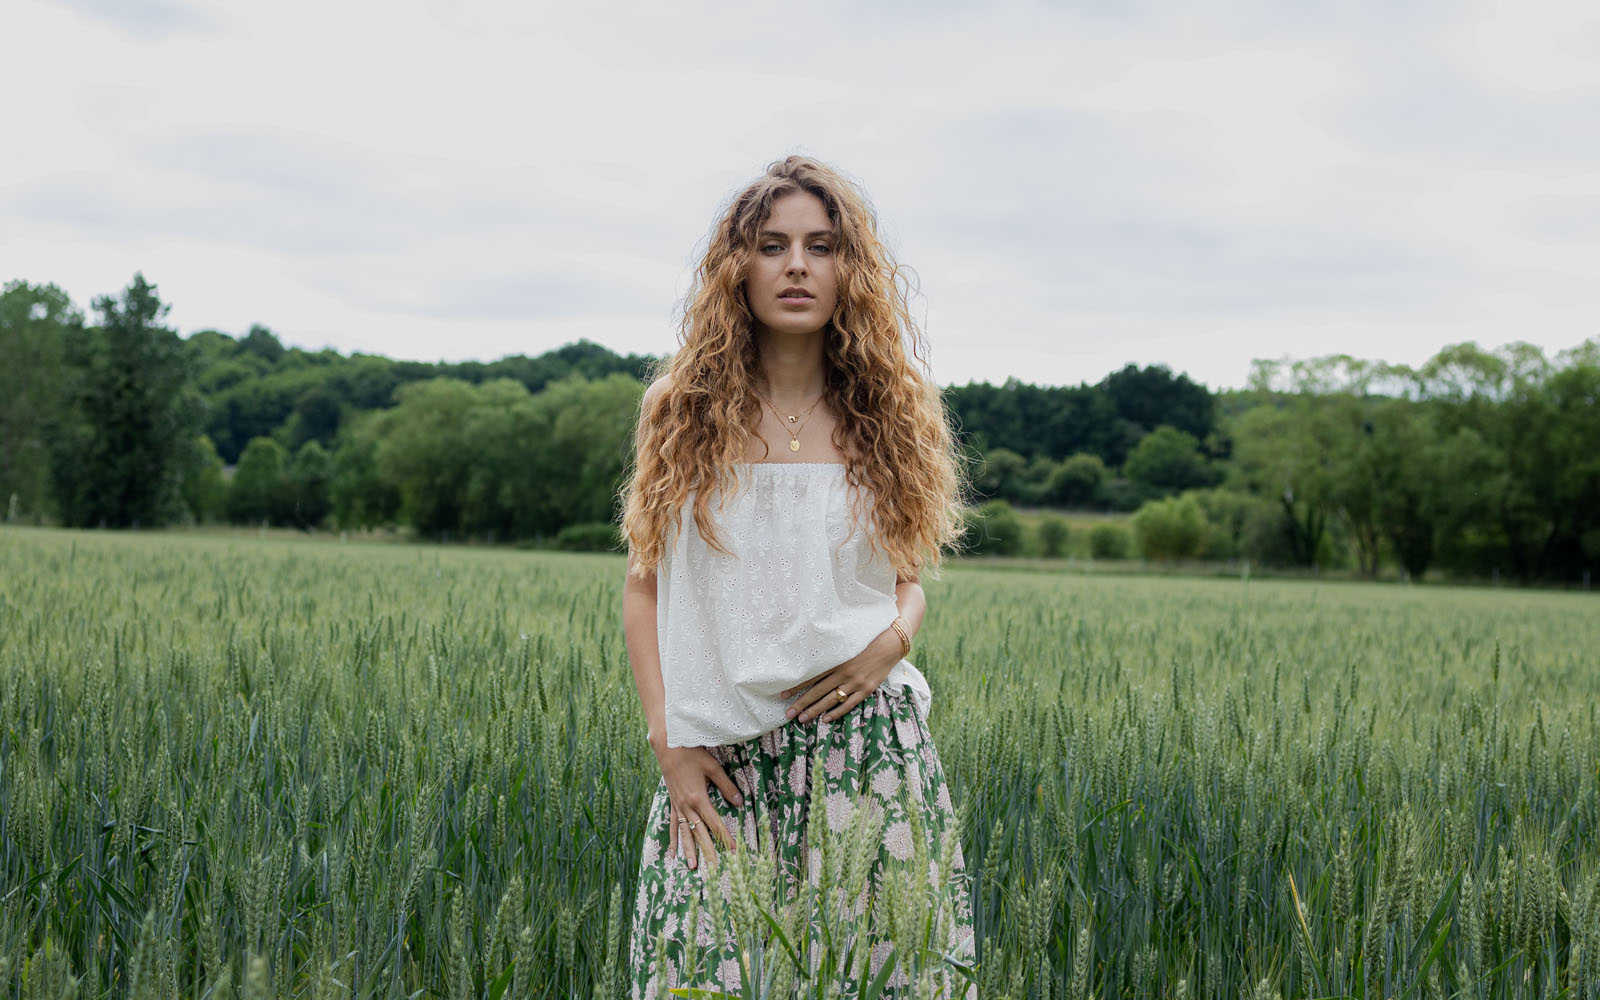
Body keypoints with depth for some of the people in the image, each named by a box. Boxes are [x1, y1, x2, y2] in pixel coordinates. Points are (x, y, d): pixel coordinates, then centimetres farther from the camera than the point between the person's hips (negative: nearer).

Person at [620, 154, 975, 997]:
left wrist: (894, 639, -8)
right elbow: (645, 587, 6)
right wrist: (667, 740, -4)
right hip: (721, 758, 0)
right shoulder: (683, 411, 4)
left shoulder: (886, 414, 7)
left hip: (865, 738, 1)